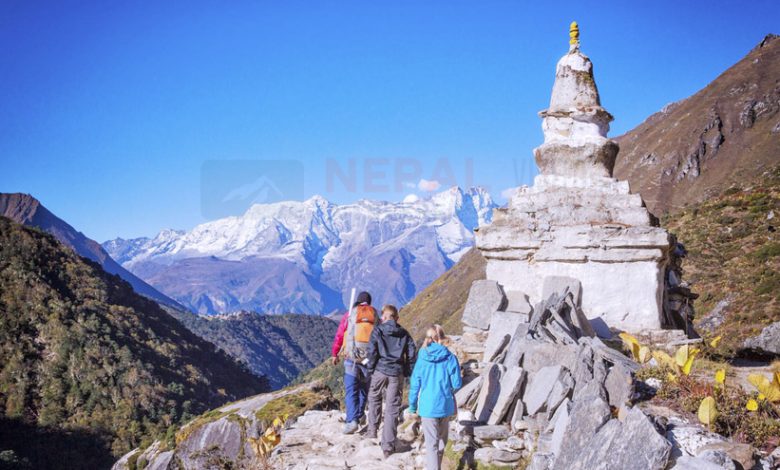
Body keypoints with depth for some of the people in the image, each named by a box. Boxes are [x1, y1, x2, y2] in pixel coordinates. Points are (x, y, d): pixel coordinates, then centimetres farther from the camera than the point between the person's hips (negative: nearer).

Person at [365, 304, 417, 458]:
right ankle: (388, 445, 2)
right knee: (392, 409, 3)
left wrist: (371, 369, 2)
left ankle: (372, 430, 24)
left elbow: (372, 351, -8)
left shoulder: (378, 331, -2)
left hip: (380, 371, -2)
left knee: (374, 398, 25)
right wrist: (406, 372, 12)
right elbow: (412, 353, 5)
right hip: (397, 374, 2)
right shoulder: (404, 333, 7)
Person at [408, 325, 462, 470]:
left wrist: (412, 405, 9)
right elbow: (457, 384, -6)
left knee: (431, 442, 1)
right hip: (445, 405, 2)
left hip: (427, 406, -2)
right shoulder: (450, 358, -8)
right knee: (442, 439, 22)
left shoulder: (422, 358, -7)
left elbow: (415, 384, -2)